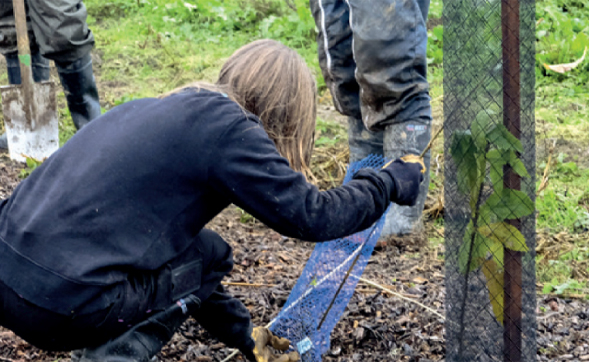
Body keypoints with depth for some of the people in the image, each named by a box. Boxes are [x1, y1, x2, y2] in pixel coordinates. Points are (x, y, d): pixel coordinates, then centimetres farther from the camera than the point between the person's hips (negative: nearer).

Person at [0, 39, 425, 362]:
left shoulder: (159, 109, 20)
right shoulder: (227, 127, -7)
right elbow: (313, 216, -5)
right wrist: (393, 180, 13)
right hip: (60, 307, -8)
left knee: (184, 242, 23)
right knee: (208, 255, 11)